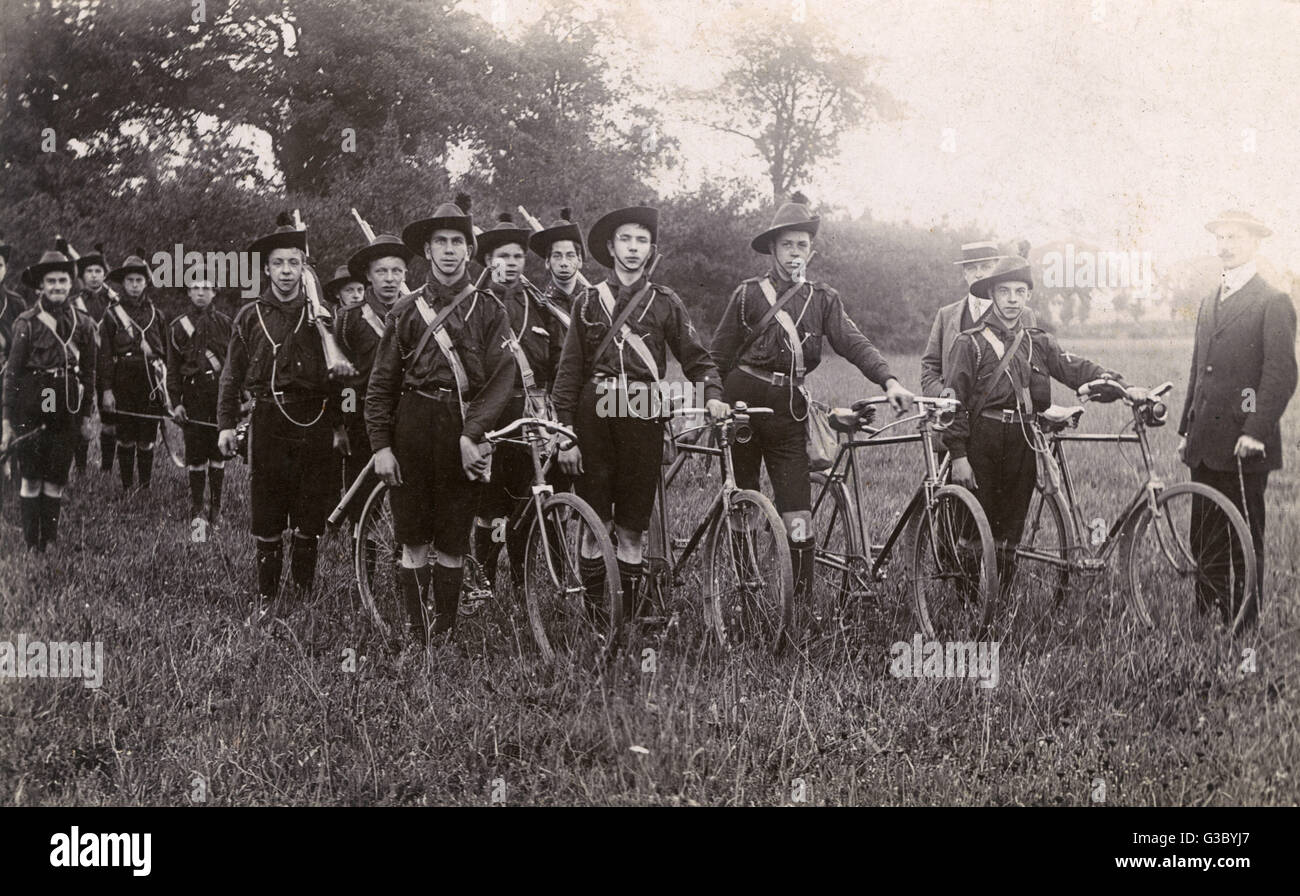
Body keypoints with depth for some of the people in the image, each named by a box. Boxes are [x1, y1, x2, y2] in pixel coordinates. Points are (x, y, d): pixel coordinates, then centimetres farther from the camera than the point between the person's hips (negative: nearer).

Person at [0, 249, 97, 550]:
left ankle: (50, 540, 17)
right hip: (32, 406, -3)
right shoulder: (27, 322, -4)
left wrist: (86, 413, 11)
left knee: (56, 479, 7)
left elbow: (89, 372, 13)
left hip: (68, 407, 3)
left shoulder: (83, 324, 7)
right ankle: (31, 543, 8)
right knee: (31, 477, 1)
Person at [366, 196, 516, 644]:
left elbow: (501, 376, -4)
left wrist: (472, 434, -14)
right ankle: (416, 636, 9)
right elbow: (381, 384, 6)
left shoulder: (489, 310, 5)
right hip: (413, 428, 1)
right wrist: (380, 446, -2)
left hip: (464, 428, -1)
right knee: (413, 540, 3)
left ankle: (446, 632, 12)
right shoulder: (406, 310, 7)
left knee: (452, 544, 4)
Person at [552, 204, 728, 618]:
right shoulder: (588, 301, 9)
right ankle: (594, 620, 8)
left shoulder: (665, 302, 9)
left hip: (643, 417, 0)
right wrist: (565, 436, 1)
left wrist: (712, 395, -13)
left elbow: (697, 357, 8)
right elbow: (569, 372, 8)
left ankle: (629, 621, 9)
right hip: (595, 417, 0)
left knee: (632, 531, 1)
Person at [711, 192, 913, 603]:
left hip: (789, 408, 1)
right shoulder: (748, 294, 4)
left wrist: (889, 380, -19)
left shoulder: (823, 299, 9)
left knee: (797, 512, -7)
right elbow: (719, 357, 5)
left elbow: (853, 342, -3)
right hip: (743, 403, -1)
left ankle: (802, 598, -4)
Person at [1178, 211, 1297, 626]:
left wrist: (1255, 432, -17)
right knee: (1204, 540, 7)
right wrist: (1186, 431, 16)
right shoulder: (1209, 303, 18)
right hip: (1205, 445, 7)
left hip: (1244, 446, -7)